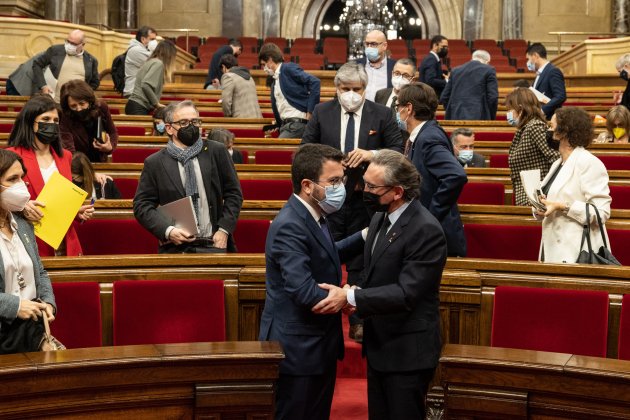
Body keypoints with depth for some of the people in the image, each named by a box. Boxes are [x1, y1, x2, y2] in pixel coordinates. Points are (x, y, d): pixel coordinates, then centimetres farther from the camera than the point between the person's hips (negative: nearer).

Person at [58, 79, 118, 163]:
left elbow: (113, 132, 7)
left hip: (100, 161, 3)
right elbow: (69, 150, -27)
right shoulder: (64, 118, -20)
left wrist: (110, 147, -14)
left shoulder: (101, 107, -9)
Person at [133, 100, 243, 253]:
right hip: (176, 248, -1)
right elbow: (142, 205, 2)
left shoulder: (216, 151, 5)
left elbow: (233, 192, 7)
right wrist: (168, 230, -13)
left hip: (213, 244, 1)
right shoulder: (154, 163, 2)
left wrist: (224, 230, -4)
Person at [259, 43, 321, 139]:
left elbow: (315, 82, -15)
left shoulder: (288, 68, -5)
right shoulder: (274, 81, 21)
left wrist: (310, 112, -15)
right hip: (285, 124, 8)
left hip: (297, 123, -8)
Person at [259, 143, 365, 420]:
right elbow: (306, 293, -31)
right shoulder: (290, 226, -25)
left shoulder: (313, 215, 6)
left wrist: (365, 237, 12)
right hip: (297, 349, -9)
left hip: (320, 344, 9)